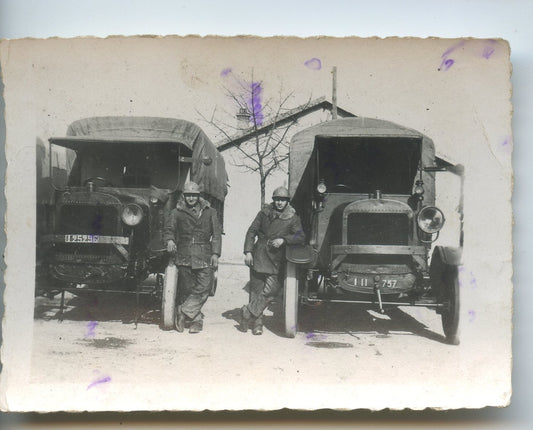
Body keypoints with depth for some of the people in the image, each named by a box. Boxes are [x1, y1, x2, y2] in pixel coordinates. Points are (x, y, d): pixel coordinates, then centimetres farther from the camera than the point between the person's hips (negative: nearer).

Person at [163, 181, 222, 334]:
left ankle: (183, 314, 0)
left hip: (204, 257, 0)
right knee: (186, 289, 2)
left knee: (203, 288, -10)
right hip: (184, 256, 0)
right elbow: (168, 229, 11)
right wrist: (170, 240, -12)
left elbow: (217, 233, 8)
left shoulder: (209, 212, 12)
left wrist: (215, 253, -2)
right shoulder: (177, 212, 12)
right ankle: (196, 320, 14)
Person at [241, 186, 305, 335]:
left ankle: (248, 312, 0)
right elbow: (252, 231, 8)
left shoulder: (293, 218, 4)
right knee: (256, 289, 1)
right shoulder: (264, 213, 8)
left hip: (275, 259, -1)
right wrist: (248, 251, -2)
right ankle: (257, 323, 10)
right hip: (258, 256, 1)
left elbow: (301, 237, -5)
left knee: (271, 288, -14)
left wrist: (283, 239, -20)